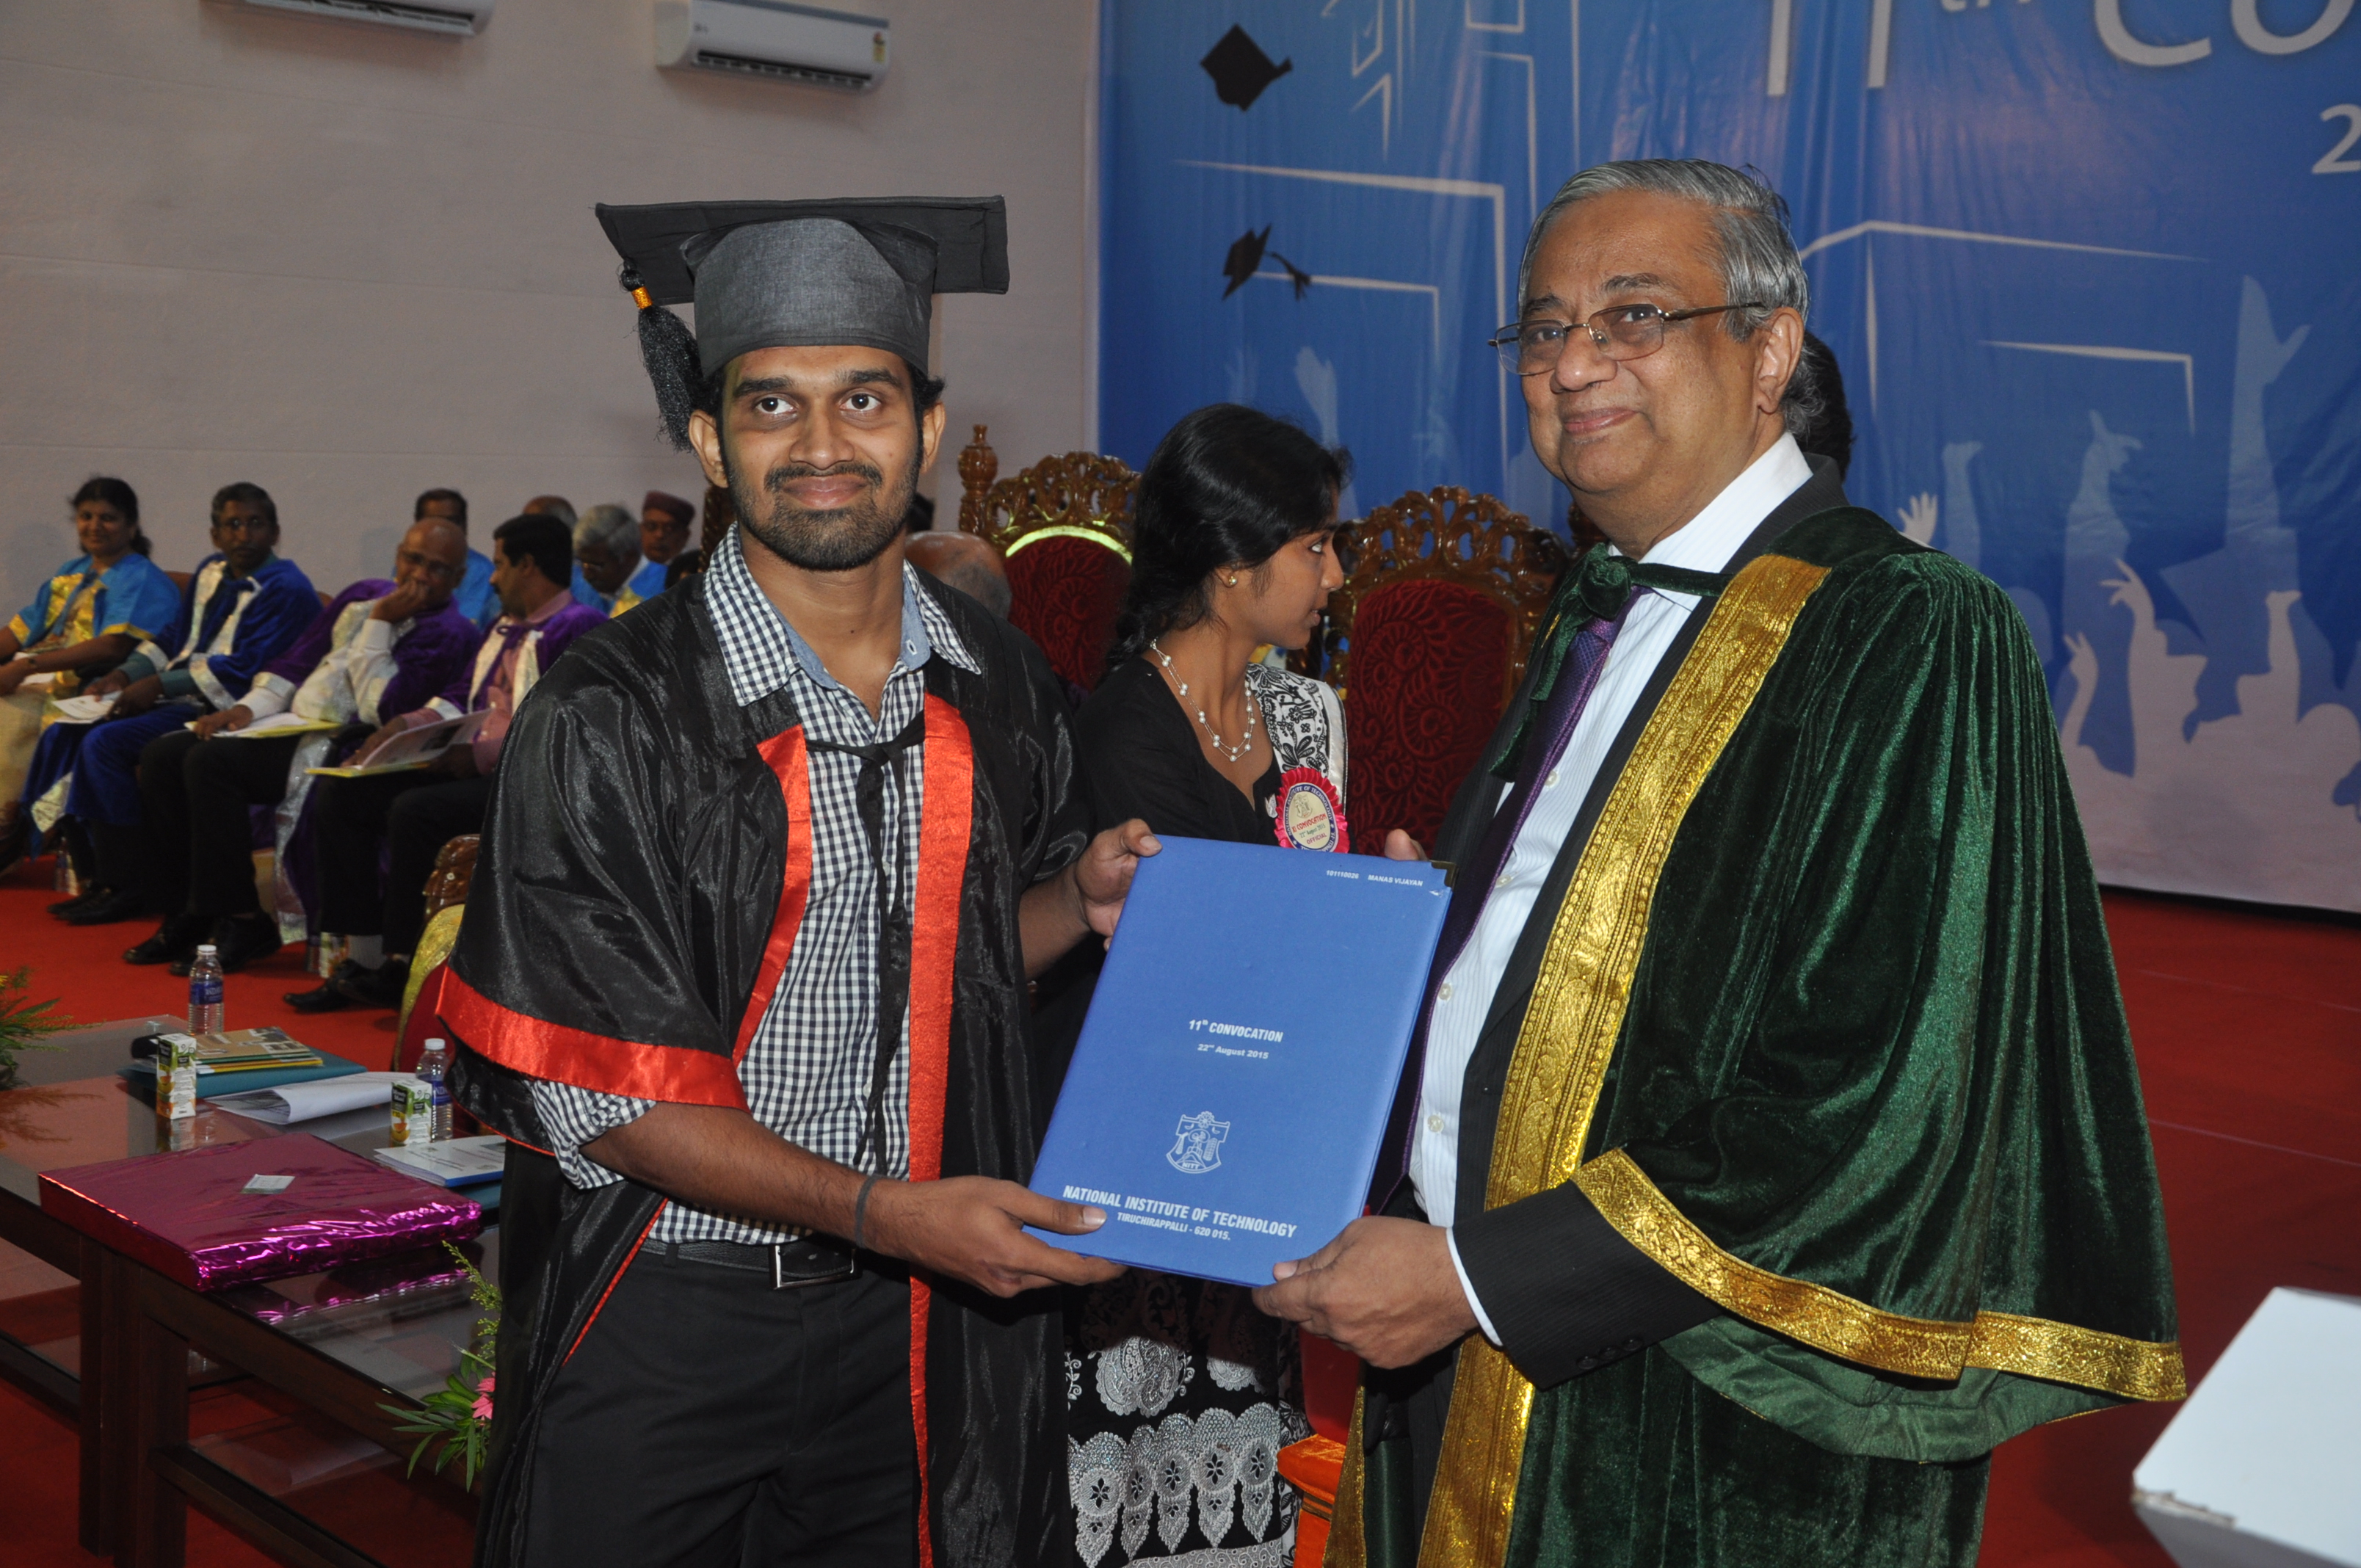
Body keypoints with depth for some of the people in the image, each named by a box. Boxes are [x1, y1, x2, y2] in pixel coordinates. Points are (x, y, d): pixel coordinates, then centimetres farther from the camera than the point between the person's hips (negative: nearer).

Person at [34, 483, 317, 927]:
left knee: (105, 741, -24)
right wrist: (126, 674, 2)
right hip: (180, 699, 9)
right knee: (65, 734, 0)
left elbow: (248, 667, -19)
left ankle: (128, 889, -14)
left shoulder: (286, 589, -12)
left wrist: (159, 684, -19)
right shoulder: (211, 572, 15)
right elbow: (175, 639, 21)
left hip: (225, 708, -9)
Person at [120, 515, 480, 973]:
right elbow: (297, 659, 20)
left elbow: (380, 709, -17)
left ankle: (240, 921, -19)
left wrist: (379, 623, -14)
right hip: (290, 723, 9)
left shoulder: (449, 633, -8)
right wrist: (248, 708, 6)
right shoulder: (366, 593, 17)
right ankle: (185, 911, -1)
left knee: (210, 761, -26)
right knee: (163, 754, -5)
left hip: (342, 744, -9)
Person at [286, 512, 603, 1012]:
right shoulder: (505, 624, 23)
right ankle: (363, 956, -5)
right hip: (472, 767, 10)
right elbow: (465, 696, 28)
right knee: (338, 793, -1)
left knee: (415, 811, -32)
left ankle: (403, 966, -16)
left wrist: (481, 756, -23)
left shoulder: (577, 629, -10)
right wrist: (410, 724, 10)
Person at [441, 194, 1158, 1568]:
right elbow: (595, 1089, -16)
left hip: (921, 1321, 4)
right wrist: (885, 1213, -22)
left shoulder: (1001, 691, -1)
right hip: (668, 1325, -3)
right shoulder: (608, 722, -15)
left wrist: (1080, 903, -6)